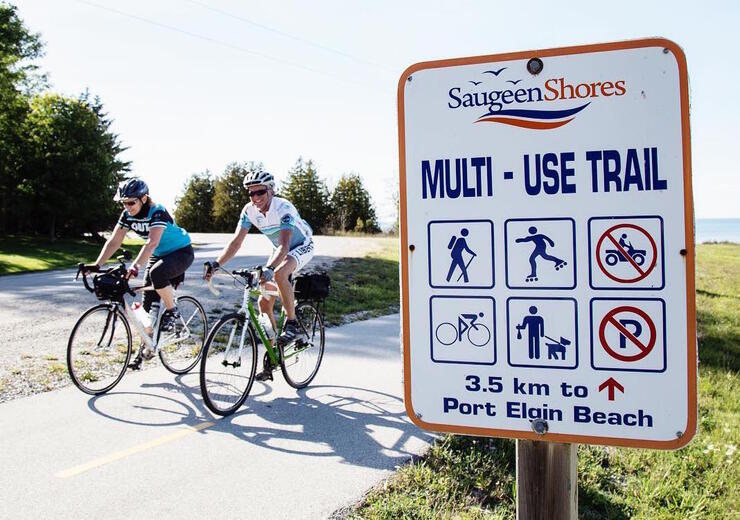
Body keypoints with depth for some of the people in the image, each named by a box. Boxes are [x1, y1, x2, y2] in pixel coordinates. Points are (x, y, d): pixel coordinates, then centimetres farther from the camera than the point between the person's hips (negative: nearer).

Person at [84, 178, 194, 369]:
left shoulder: (158, 212, -29)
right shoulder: (127, 216, -8)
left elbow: (152, 242, -42)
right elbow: (113, 242, -11)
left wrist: (135, 266, -54)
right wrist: (97, 265, -24)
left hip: (181, 252, -7)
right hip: (158, 255, 7)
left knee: (157, 273, -37)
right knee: (148, 303, 0)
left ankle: (172, 312, -14)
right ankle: (147, 347, 14)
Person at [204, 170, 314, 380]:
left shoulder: (283, 208, -32)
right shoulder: (249, 210, -14)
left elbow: (284, 245, -43)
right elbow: (236, 241, -18)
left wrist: (268, 268, -59)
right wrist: (216, 264, -31)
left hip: (302, 246, -6)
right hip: (280, 249, 7)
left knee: (280, 274, -38)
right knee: (264, 302, -3)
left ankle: (292, 324, -19)